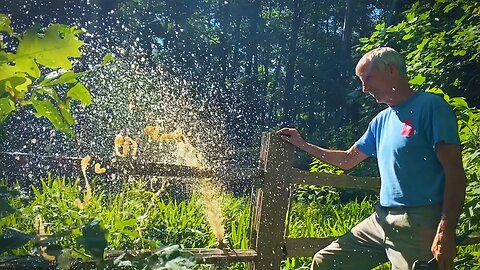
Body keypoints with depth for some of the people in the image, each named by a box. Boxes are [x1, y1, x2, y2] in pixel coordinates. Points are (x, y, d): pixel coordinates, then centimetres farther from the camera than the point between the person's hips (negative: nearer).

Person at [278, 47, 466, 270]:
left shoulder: (430, 106, -7)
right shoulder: (381, 120, 15)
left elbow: (455, 173, -13)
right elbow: (347, 160, 24)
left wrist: (446, 231, -21)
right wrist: (302, 144, 20)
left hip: (420, 225, -7)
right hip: (381, 220, 7)